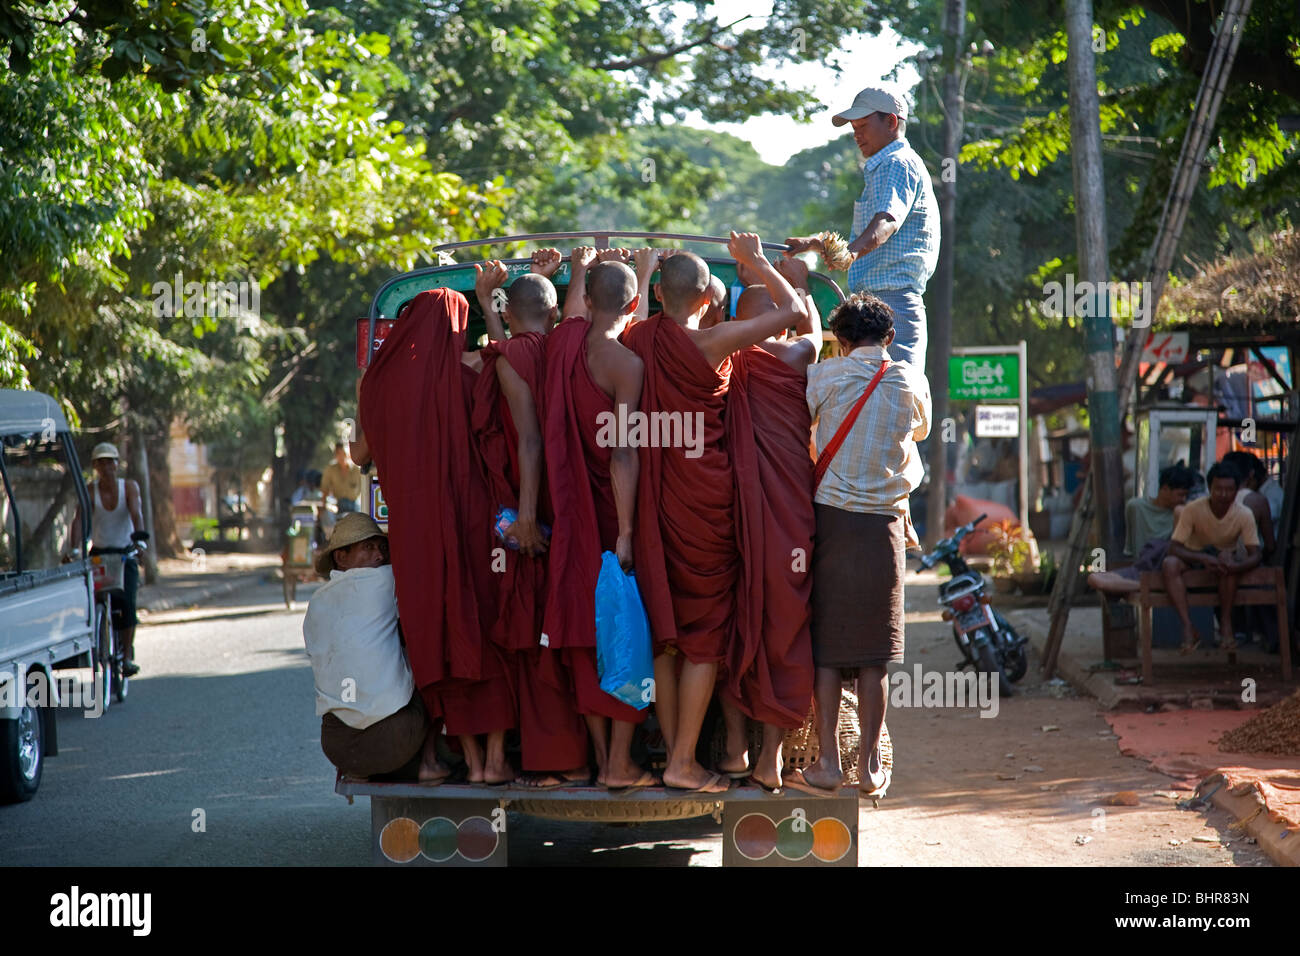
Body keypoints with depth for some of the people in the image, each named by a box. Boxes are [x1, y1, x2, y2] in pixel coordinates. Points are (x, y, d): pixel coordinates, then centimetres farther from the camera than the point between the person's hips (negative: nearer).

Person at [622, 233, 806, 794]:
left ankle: (673, 753, 17)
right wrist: (756, 261, 8)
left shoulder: (636, 339, 1)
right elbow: (795, 310, -5)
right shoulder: (712, 343, -13)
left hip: (654, 497, 5)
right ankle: (683, 762, 0)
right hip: (705, 497, -5)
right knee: (706, 632, 1)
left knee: (664, 632, 12)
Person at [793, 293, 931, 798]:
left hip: (832, 515, -1)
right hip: (884, 524, 1)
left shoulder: (825, 374, -2)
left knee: (826, 646, 4)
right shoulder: (911, 381, 4)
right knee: (874, 654, 5)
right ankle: (870, 767, 7)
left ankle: (827, 762, 2)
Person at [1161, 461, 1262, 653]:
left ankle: (1226, 623, -28)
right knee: (1170, 564, -34)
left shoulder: (1244, 514, -17)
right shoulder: (1193, 509, -20)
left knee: (1228, 564, -37)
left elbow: (1256, 554, -20)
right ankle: (1188, 628, -42)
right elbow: (1174, 548, -24)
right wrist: (1204, 558, -43)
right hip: (1195, 558, 0)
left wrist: (1235, 566, -44)